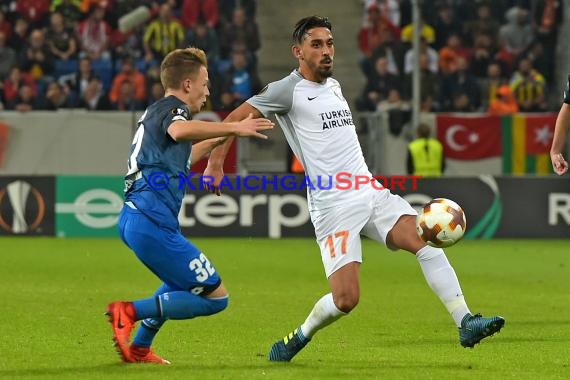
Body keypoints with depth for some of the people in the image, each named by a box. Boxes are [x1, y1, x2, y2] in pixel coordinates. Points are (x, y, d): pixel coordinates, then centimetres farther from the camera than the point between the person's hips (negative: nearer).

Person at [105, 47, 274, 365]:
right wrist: (233, 128, -33)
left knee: (183, 283, 34)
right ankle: (131, 311, -14)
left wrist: (216, 140, 43)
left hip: (133, 217, 10)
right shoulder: (173, 108, -5)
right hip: (153, 223, -10)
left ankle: (139, 348, 25)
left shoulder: (156, 111, 24)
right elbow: (179, 130, -33)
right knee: (215, 297, -8)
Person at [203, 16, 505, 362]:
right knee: (346, 299, -14)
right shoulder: (288, 90, -4)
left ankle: (466, 323, -19)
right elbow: (234, 119, -2)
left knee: (426, 241, -17)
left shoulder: (334, 86, 19)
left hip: (371, 193, 7)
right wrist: (215, 165, -10)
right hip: (333, 206, -7)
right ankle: (299, 338, 15)